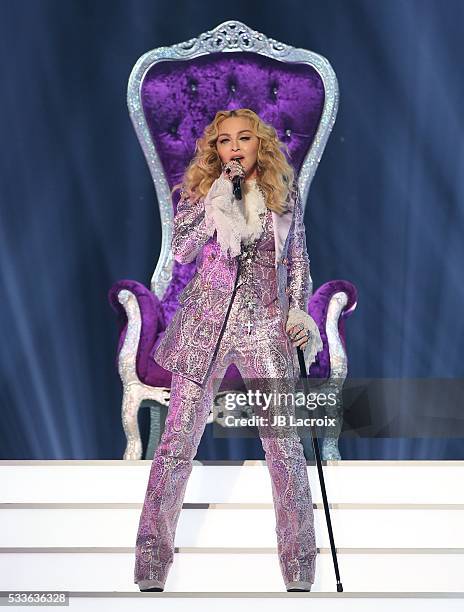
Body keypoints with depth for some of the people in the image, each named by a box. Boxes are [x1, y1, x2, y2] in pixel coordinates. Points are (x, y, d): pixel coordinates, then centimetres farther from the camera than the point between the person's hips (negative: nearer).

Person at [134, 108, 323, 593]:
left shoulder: (285, 192, 9)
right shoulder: (200, 189, 5)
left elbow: (298, 259, 16)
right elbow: (180, 249, -8)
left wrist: (299, 309, 4)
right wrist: (216, 202, -14)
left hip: (267, 325, 1)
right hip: (207, 320, -1)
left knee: (285, 445, -1)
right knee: (177, 443, -3)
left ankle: (300, 574, 12)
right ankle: (150, 570, 7)